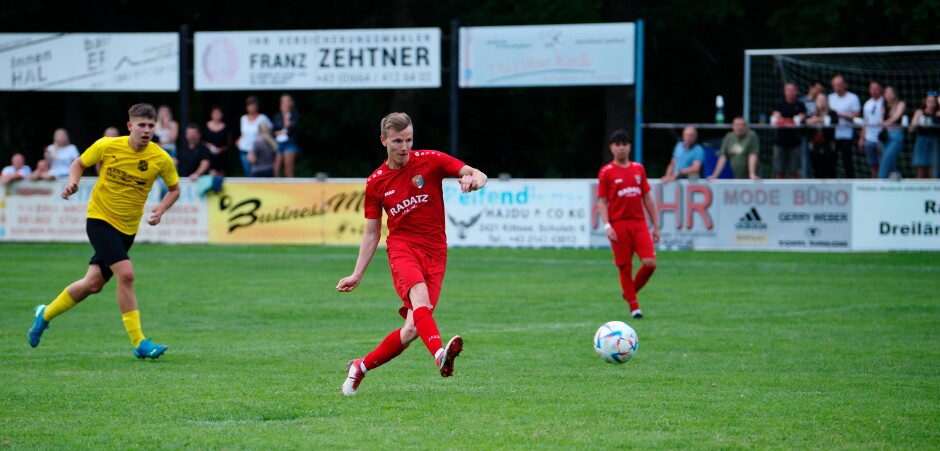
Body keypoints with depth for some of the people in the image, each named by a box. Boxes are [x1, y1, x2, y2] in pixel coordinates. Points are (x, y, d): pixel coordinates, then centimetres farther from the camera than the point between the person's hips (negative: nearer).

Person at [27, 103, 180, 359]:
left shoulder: (161, 159, -10)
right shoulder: (107, 146, -13)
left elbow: (174, 189, 6)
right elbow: (79, 163, 4)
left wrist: (161, 209, -13)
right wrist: (73, 182, -16)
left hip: (127, 228, 4)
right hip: (100, 220, -4)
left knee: (93, 284, 9)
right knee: (126, 274, -21)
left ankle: (46, 314, 34)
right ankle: (139, 343, -15)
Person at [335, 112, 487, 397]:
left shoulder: (431, 161, 2)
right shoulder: (376, 183, 7)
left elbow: (478, 175, -4)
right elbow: (372, 232, 15)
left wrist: (473, 179, -29)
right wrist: (357, 274, 9)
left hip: (434, 253, 1)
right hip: (402, 247, -1)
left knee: (414, 328, -6)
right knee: (419, 298, -33)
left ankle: (360, 367, 16)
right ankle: (440, 354, -59)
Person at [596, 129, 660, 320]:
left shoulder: (638, 169, 12)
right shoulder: (606, 172, 1)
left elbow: (647, 198, 15)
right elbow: (602, 201, 0)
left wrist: (655, 226, 14)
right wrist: (607, 226, -13)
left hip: (639, 223, 3)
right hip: (619, 224, -3)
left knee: (650, 263, -11)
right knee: (625, 267, -1)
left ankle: (631, 291, 15)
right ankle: (634, 307, 10)